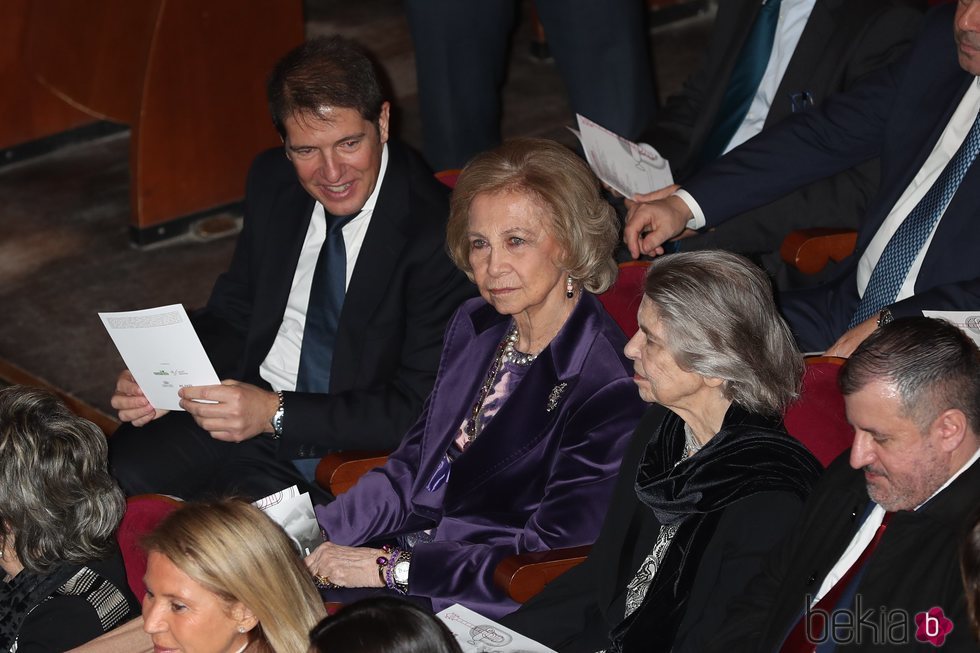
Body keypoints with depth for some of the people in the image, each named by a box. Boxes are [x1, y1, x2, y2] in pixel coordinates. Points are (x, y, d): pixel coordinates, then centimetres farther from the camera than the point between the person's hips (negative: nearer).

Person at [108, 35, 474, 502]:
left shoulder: (439, 233, -19)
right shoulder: (272, 181, 2)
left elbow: (420, 409, -19)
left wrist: (274, 413, -26)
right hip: (248, 404, 6)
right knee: (119, 469, -16)